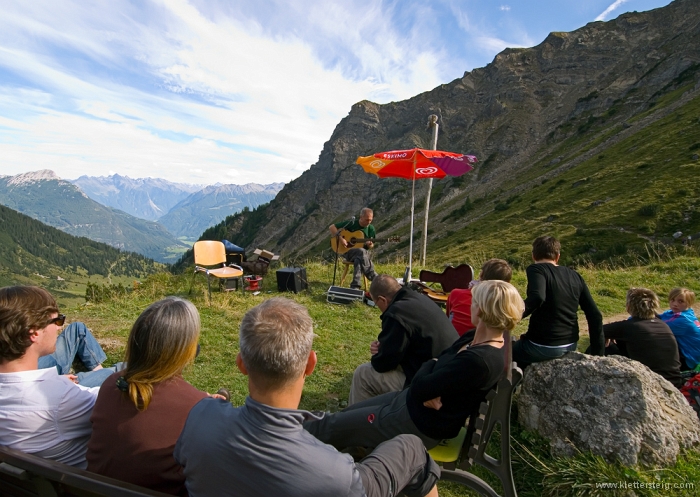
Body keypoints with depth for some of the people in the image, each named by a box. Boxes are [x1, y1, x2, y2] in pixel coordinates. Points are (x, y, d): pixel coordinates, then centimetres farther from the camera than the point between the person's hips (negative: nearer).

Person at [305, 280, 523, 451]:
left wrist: (430, 365, -7)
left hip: (421, 424, -9)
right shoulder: (474, 339, -2)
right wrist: (430, 391, -16)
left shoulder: (478, 361, -32)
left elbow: (419, 388, -27)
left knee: (330, 426, 2)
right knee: (343, 415, 16)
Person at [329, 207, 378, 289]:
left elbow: (371, 245, 10)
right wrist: (340, 238, -19)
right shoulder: (351, 223, -7)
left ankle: (355, 286, -35)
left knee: (359, 259, -36)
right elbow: (331, 227, -6)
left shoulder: (371, 229, 2)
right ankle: (375, 279, -33)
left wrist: (369, 245, -16)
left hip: (363, 252, 3)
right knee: (362, 252, -37)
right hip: (348, 251, -2)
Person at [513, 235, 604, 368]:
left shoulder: (536, 269, -11)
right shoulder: (575, 276, 6)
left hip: (543, 346, -7)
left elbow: (536, 298, -32)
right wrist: (598, 353, 12)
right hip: (570, 345, 7)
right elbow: (595, 316, 5)